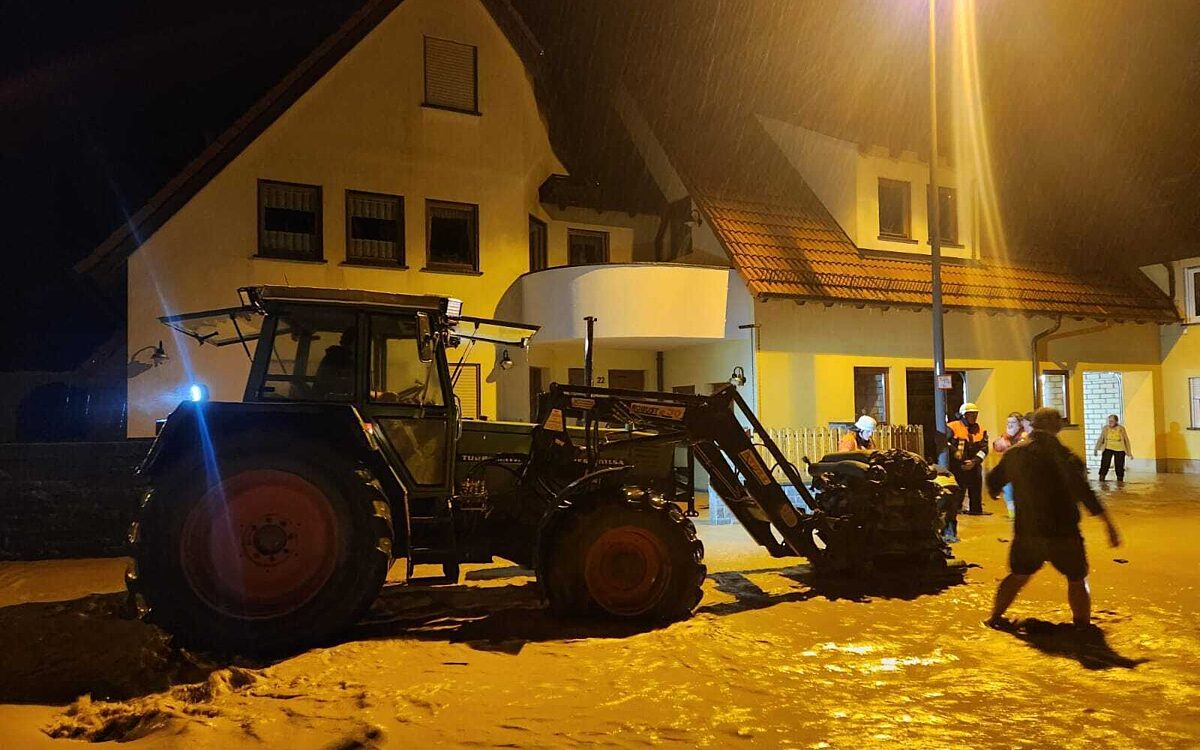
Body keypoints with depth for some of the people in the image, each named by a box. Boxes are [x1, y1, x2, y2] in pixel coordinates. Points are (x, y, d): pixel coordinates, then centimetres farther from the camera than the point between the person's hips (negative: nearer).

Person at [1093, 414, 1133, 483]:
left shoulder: (1121, 428, -6)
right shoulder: (1106, 428, -4)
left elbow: (1126, 440, 0)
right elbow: (1101, 439, 2)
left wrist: (1129, 453, 1)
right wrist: (1096, 449, -3)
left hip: (1119, 450, 0)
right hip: (1108, 449, 0)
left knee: (1119, 467, 6)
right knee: (1104, 465, -6)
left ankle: (1120, 482, 19)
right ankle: (1101, 481, -1)